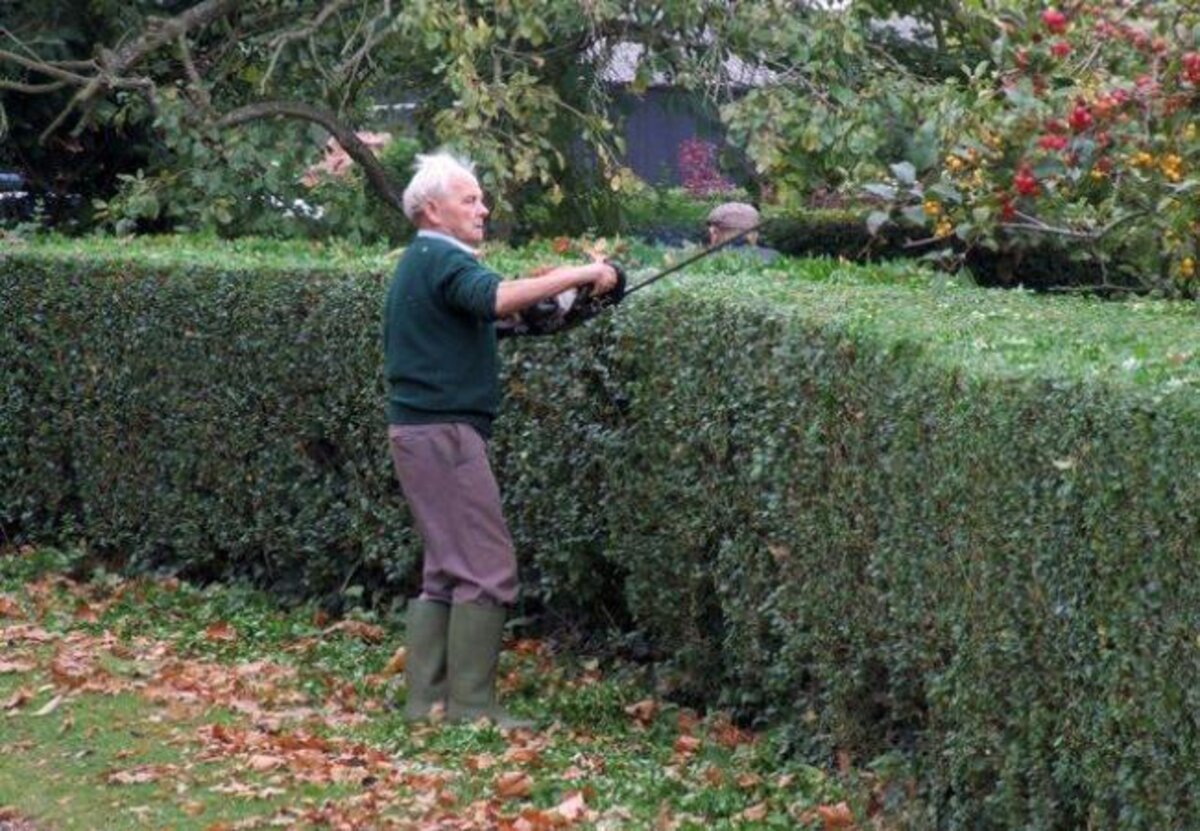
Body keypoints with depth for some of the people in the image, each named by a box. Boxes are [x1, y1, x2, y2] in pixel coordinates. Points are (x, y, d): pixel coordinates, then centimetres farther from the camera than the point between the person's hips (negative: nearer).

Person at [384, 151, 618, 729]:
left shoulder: (421, 263, 19)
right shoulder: (443, 262, -13)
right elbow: (495, 297, -32)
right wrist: (577, 274, -31)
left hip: (420, 429, 10)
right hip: (444, 430, -10)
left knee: (445, 571, 13)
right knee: (487, 570, -9)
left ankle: (427, 697, 12)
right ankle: (471, 704, -9)